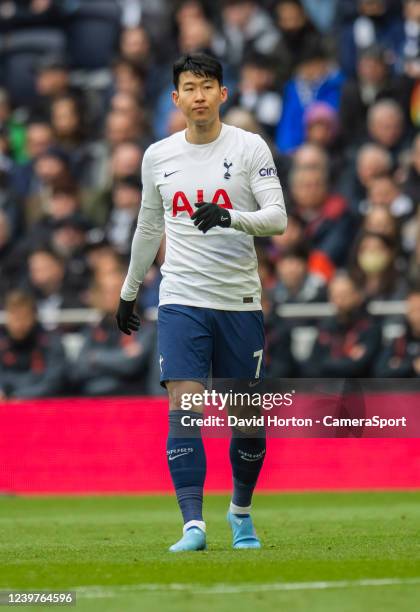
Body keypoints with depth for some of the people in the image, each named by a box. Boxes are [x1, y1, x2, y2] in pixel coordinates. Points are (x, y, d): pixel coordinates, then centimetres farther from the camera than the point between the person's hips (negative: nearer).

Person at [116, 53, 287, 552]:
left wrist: (231, 218, -29)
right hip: (181, 300, 1)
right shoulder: (158, 156, 7)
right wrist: (128, 292, 26)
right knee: (183, 409, -14)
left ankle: (241, 511, 30)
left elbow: (277, 217, -10)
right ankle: (193, 525, -17)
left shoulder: (250, 148, -2)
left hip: (240, 301, -1)